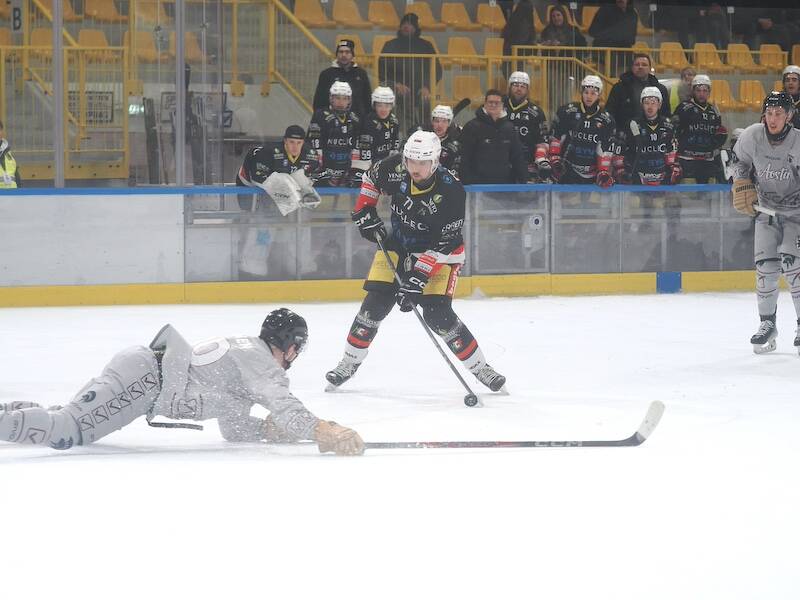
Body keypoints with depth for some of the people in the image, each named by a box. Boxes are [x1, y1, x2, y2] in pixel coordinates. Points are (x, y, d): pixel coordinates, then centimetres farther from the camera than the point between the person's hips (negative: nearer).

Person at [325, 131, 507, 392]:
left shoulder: (451, 192, -30)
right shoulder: (395, 169, -18)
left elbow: (443, 245, -29)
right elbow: (371, 178, 8)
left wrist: (418, 278, -33)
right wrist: (365, 211, 0)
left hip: (439, 252, -4)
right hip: (397, 244, 4)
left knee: (438, 315, -15)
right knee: (375, 303, -4)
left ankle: (479, 367, -2)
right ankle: (349, 363, 12)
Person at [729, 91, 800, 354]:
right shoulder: (751, 136, -13)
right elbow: (739, 161, 10)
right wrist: (742, 186, -5)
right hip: (766, 210, 3)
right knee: (766, 266, -3)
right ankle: (767, 324, 11)